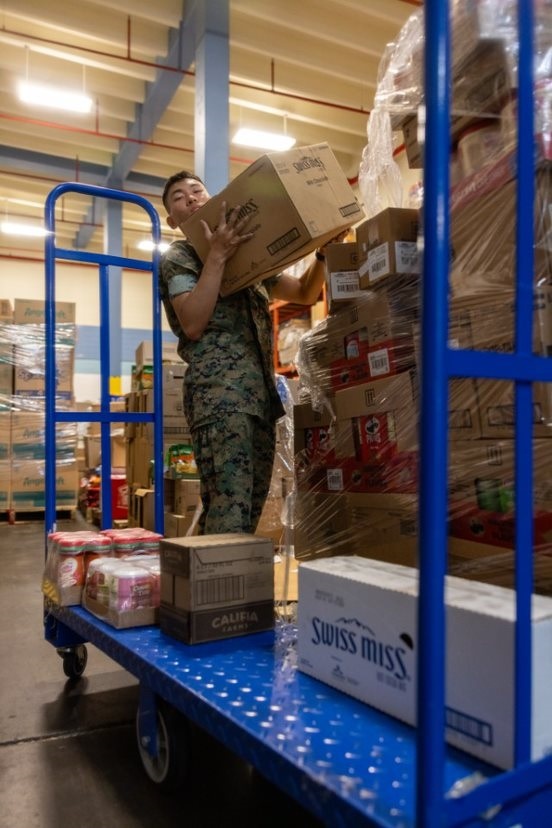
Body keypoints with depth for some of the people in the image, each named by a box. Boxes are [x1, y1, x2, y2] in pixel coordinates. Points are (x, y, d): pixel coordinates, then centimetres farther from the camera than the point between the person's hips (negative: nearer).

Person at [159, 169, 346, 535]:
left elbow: (305, 294, 27)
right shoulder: (177, 257, 7)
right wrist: (217, 255, -12)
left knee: (252, 507, 8)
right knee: (230, 510, -17)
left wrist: (323, 250, 11)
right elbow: (192, 324, -11)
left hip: (261, 393, 7)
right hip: (219, 393, -7)